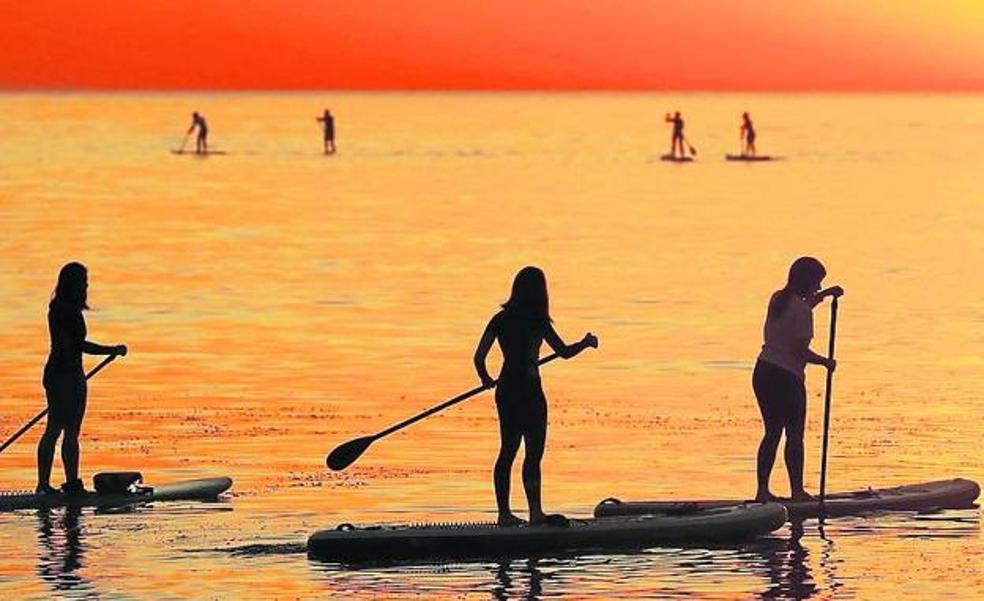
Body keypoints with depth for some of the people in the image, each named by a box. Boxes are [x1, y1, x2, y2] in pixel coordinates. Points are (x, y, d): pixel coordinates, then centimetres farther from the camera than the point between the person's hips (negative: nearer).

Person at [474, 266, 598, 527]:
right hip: (529, 390, -6)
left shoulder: (501, 319, 6)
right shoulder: (536, 321, -8)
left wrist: (486, 379, 21)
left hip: (506, 389, 6)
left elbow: (479, 357, 3)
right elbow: (564, 352, -5)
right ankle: (535, 511, -13)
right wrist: (586, 342, 13)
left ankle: (504, 512, 13)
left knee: (507, 451, 11)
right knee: (533, 452, -5)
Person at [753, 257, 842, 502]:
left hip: (763, 372, 8)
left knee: (772, 433, 13)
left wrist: (826, 294, 32)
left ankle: (762, 489, 11)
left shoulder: (778, 299, 10)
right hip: (787, 377, -8)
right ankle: (797, 489, 3)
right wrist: (826, 362, -3)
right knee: (794, 435, 2)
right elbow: (801, 351, -18)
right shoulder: (801, 310, -15)